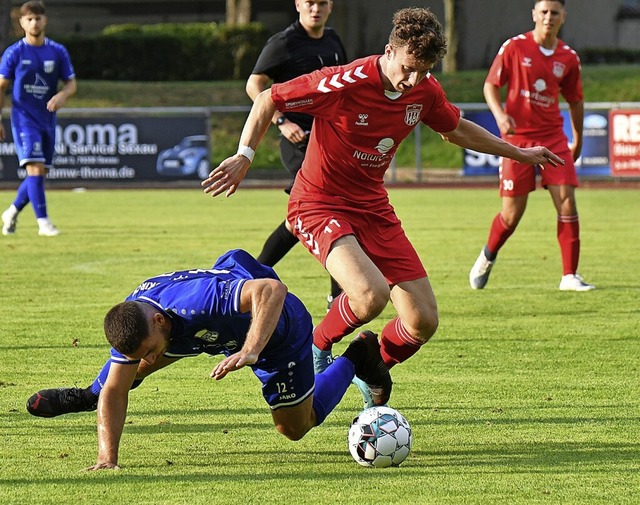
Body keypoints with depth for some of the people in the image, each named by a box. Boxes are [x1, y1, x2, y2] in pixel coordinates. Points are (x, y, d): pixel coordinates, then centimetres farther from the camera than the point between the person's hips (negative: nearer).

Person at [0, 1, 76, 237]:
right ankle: (43, 222, -16)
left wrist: (62, 95, -16)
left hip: (48, 119, 4)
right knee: (35, 168, -16)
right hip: (24, 118, -4)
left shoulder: (58, 52, 3)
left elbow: (71, 83, 7)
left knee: (41, 173, 8)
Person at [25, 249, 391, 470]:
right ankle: (92, 395, 40)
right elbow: (116, 392, -19)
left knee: (295, 427, 9)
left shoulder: (200, 300, -48)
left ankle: (358, 358, 27)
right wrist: (108, 457, -30)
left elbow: (272, 289, -57)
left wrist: (250, 351, -68)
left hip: (277, 325, -6)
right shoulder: (130, 323, -27)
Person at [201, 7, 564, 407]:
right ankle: (317, 347, -2)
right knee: (372, 295, -33)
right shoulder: (344, 84, -23)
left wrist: (519, 153, 27)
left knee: (424, 322, -2)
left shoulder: (425, 90, -3)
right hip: (320, 206, -6)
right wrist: (245, 155, -24)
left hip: (374, 208, 6)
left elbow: (458, 130, 20)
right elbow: (269, 100, -12)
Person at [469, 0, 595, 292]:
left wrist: (577, 140, 20)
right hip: (517, 137, -3)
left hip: (553, 138, 3)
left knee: (567, 202, -11)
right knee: (512, 213, -1)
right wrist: (500, 115, -17)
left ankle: (570, 276, -5)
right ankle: (487, 258, 29)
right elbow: (490, 85, 0)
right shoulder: (514, 47, -4)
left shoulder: (568, 58, 4)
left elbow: (575, 100, 17)